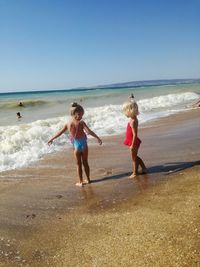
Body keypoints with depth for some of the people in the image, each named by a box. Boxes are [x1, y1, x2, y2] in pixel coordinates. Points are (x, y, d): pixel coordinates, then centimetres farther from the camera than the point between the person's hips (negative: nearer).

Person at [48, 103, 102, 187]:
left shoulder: (68, 123, -3)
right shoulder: (81, 122, -13)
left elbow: (60, 132, 7)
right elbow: (89, 131, -20)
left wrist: (52, 139, 20)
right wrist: (98, 138, -14)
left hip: (76, 145, 1)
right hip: (83, 144, -1)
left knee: (79, 164, 13)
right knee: (85, 162, 16)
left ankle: (81, 182, 19)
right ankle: (88, 179, 28)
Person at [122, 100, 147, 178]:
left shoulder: (133, 121, -26)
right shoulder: (134, 119, 3)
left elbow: (135, 134, -27)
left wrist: (132, 145, -24)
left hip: (134, 142, -10)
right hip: (133, 142, 10)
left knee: (134, 158, 7)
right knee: (135, 157, 23)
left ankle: (135, 173, 23)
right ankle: (144, 169, 35)